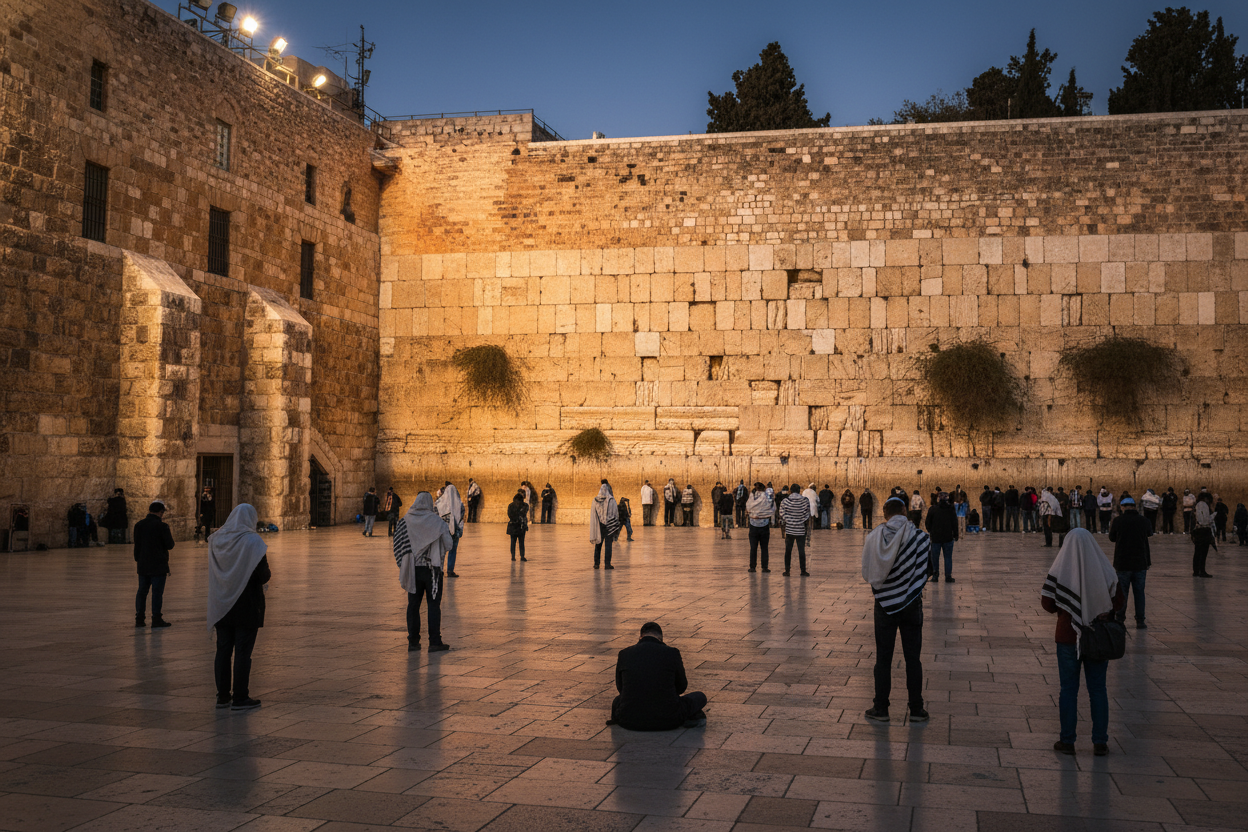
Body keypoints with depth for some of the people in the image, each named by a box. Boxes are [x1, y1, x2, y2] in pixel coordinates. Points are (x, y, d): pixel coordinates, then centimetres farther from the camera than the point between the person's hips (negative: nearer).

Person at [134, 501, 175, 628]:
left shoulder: (139, 525, 5)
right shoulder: (162, 526, -13)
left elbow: (137, 545, 11)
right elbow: (170, 545, -12)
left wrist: (137, 560, 20)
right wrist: (170, 536, 8)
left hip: (143, 565, 5)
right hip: (158, 565, -5)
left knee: (142, 591, 12)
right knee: (157, 592, -1)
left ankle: (139, 619, 14)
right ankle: (156, 619, 1)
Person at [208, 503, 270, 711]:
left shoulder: (215, 539, 2)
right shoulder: (253, 541, -14)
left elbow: (215, 572, 14)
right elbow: (263, 576, -16)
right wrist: (268, 573, 6)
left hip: (221, 605, 5)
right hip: (247, 606, -5)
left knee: (223, 650, 11)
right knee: (243, 651, 0)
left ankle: (222, 696, 17)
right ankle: (240, 699, 3)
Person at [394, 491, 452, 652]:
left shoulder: (404, 521, -2)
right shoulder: (437, 522, -10)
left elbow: (398, 546, 2)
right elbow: (449, 545, -5)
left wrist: (403, 564, 14)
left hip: (412, 569, 3)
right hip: (432, 569, -3)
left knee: (413, 605, 11)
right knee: (434, 605, 4)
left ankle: (413, 642, 12)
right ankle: (435, 642, 3)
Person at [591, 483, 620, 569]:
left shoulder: (595, 500, 2)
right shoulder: (611, 500, -8)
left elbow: (592, 514, 5)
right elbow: (615, 512, -6)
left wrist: (594, 527, 12)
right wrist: (617, 526, 2)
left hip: (598, 525, 3)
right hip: (609, 525, -3)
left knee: (598, 544, 14)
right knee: (608, 544, -1)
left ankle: (596, 563, 15)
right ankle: (607, 564, -4)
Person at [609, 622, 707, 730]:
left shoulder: (624, 654, 2)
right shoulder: (672, 653, -4)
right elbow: (681, 687, 12)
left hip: (631, 722, 2)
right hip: (666, 721, -1)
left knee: (617, 700, 37)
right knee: (700, 697, 24)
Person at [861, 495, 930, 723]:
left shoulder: (874, 538, -9)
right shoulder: (920, 537, -11)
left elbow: (867, 574, -2)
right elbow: (924, 570, -3)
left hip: (885, 604, 0)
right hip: (912, 603, 0)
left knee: (883, 658, 9)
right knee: (912, 658, 9)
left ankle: (881, 709, 15)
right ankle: (916, 709, 15)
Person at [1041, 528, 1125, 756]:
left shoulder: (1060, 571, -12)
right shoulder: (1105, 571, -7)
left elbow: (1047, 604, -8)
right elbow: (1119, 603, 0)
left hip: (1068, 638, -1)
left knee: (1069, 689, 7)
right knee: (1097, 689, 10)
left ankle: (1067, 741, 11)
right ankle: (1100, 742, 13)